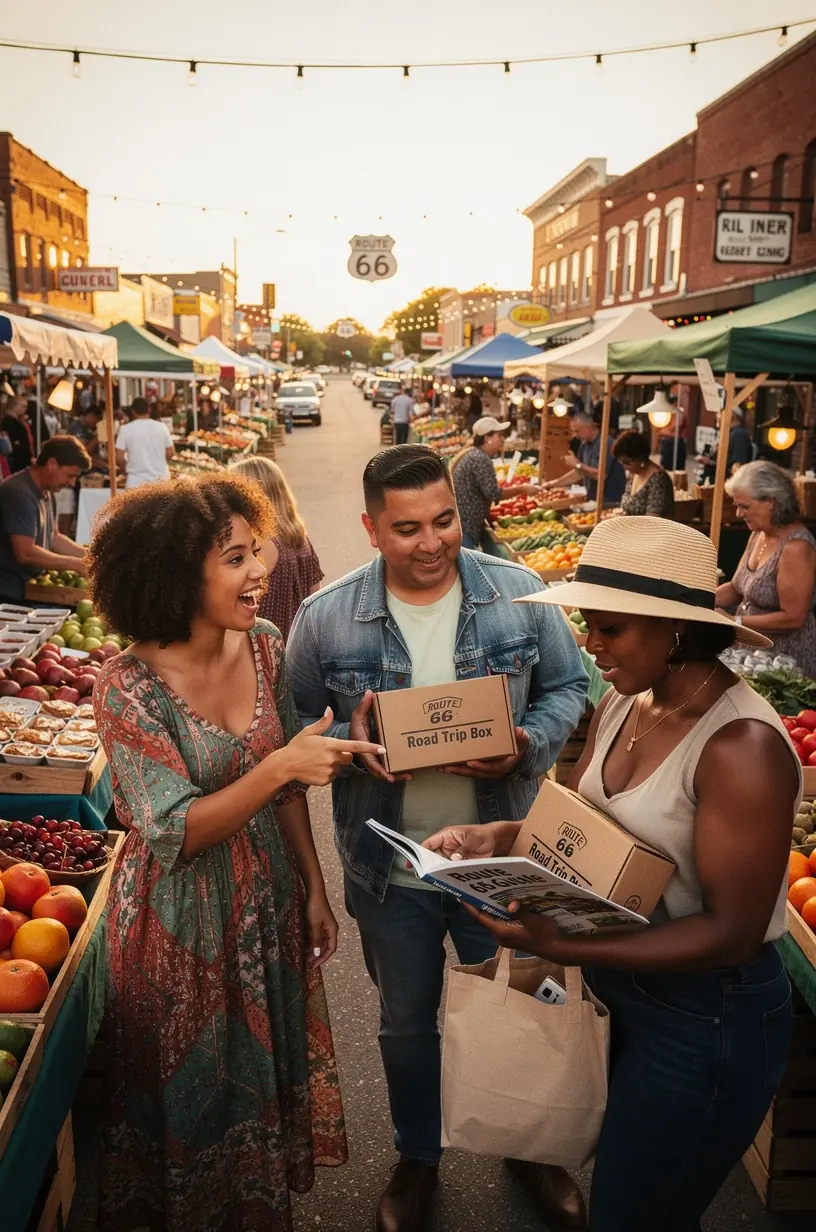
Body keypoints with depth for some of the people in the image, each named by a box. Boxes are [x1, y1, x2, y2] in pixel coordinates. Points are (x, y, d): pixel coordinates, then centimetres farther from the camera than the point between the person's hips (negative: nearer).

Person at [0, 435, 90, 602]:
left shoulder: (47, 492, 10)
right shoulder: (19, 493, -20)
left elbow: (53, 538, 17)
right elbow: (25, 553, -25)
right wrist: (75, 564, -19)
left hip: (30, 589, 9)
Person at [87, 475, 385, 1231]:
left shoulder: (263, 646, -8)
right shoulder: (129, 687, -24)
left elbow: (288, 788, 3)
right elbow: (175, 833, -24)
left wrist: (313, 887, 7)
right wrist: (278, 765, -35)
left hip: (267, 898, 5)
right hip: (182, 918, -5)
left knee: (268, 1062, 23)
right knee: (200, 1090, 17)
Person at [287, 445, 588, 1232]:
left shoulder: (519, 594, -10)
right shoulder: (324, 618, -12)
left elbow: (567, 689, 0)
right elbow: (294, 724, -3)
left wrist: (528, 745, -19)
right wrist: (348, 744, -23)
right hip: (390, 868, 0)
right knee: (406, 1023, 22)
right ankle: (418, 1156, 50)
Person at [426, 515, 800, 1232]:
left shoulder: (741, 745, -27)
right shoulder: (623, 707, -3)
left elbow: (732, 931, -26)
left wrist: (563, 949, -33)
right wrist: (494, 839, -12)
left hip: (707, 1019, -7)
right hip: (616, 986, 7)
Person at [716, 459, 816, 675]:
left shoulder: (795, 547, -23)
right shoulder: (758, 534, 3)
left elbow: (793, 618, -24)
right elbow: (737, 588, 10)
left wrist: (734, 621, -22)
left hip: (785, 661, -8)